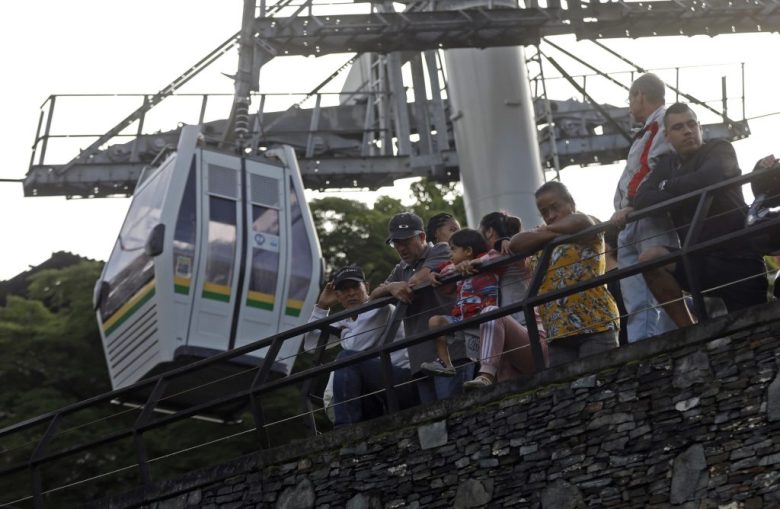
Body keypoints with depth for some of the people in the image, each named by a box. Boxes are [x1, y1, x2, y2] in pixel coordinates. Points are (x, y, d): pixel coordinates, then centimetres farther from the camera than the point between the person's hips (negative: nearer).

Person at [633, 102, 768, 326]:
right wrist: (684, 197, -16)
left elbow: (708, 179, -25)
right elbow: (641, 199, -3)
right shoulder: (666, 163, 13)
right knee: (650, 260, -19)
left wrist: (667, 186, -8)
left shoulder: (719, 149, -2)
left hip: (738, 257, -4)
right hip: (701, 259, 5)